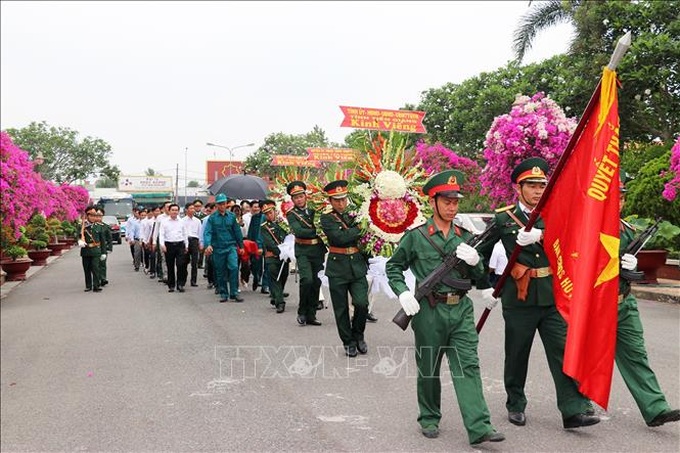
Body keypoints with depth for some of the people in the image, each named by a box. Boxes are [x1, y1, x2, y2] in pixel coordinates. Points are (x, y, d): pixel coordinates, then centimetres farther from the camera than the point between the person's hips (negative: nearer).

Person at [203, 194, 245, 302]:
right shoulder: (212, 218, -1)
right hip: (218, 248, 0)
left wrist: (241, 246, 13)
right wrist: (208, 245, -25)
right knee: (220, 272, 7)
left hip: (231, 246, 0)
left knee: (234, 267, -14)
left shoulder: (231, 216, 5)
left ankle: (234, 292, -6)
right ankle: (223, 293, 19)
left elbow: (237, 231, 10)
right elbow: (207, 232, -9)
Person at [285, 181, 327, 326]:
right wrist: (317, 232, -19)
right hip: (303, 252, -4)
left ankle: (311, 315, 16)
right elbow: (298, 231, -15)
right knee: (307, 280, -20)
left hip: (318, 252, 4)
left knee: (316, 283, 6)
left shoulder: (314, 210, 11)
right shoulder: (292, 214, 0)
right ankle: (302, 312, -1)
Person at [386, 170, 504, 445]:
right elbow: (393, 267, 5)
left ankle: (478, 427, -1)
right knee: (428, 368, 10)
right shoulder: (416, 236, -3)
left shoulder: (464, 237, 9)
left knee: (468, 366, -3)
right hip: (430, 311, -3)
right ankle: (429, 419, 28)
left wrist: (474, 261, -8)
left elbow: (478, 276, 14)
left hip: (461, 309, 3)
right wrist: (403, 293, -11)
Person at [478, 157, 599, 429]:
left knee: (564, 352, -2)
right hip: (519, 299, -2)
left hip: (552, 298, 2)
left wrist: (539, 235, -29)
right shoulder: (503, 219, 1)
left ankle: (574, 411, 3)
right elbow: (481, 252, 10)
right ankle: (516, 406, 25)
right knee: (517, 355, 9)